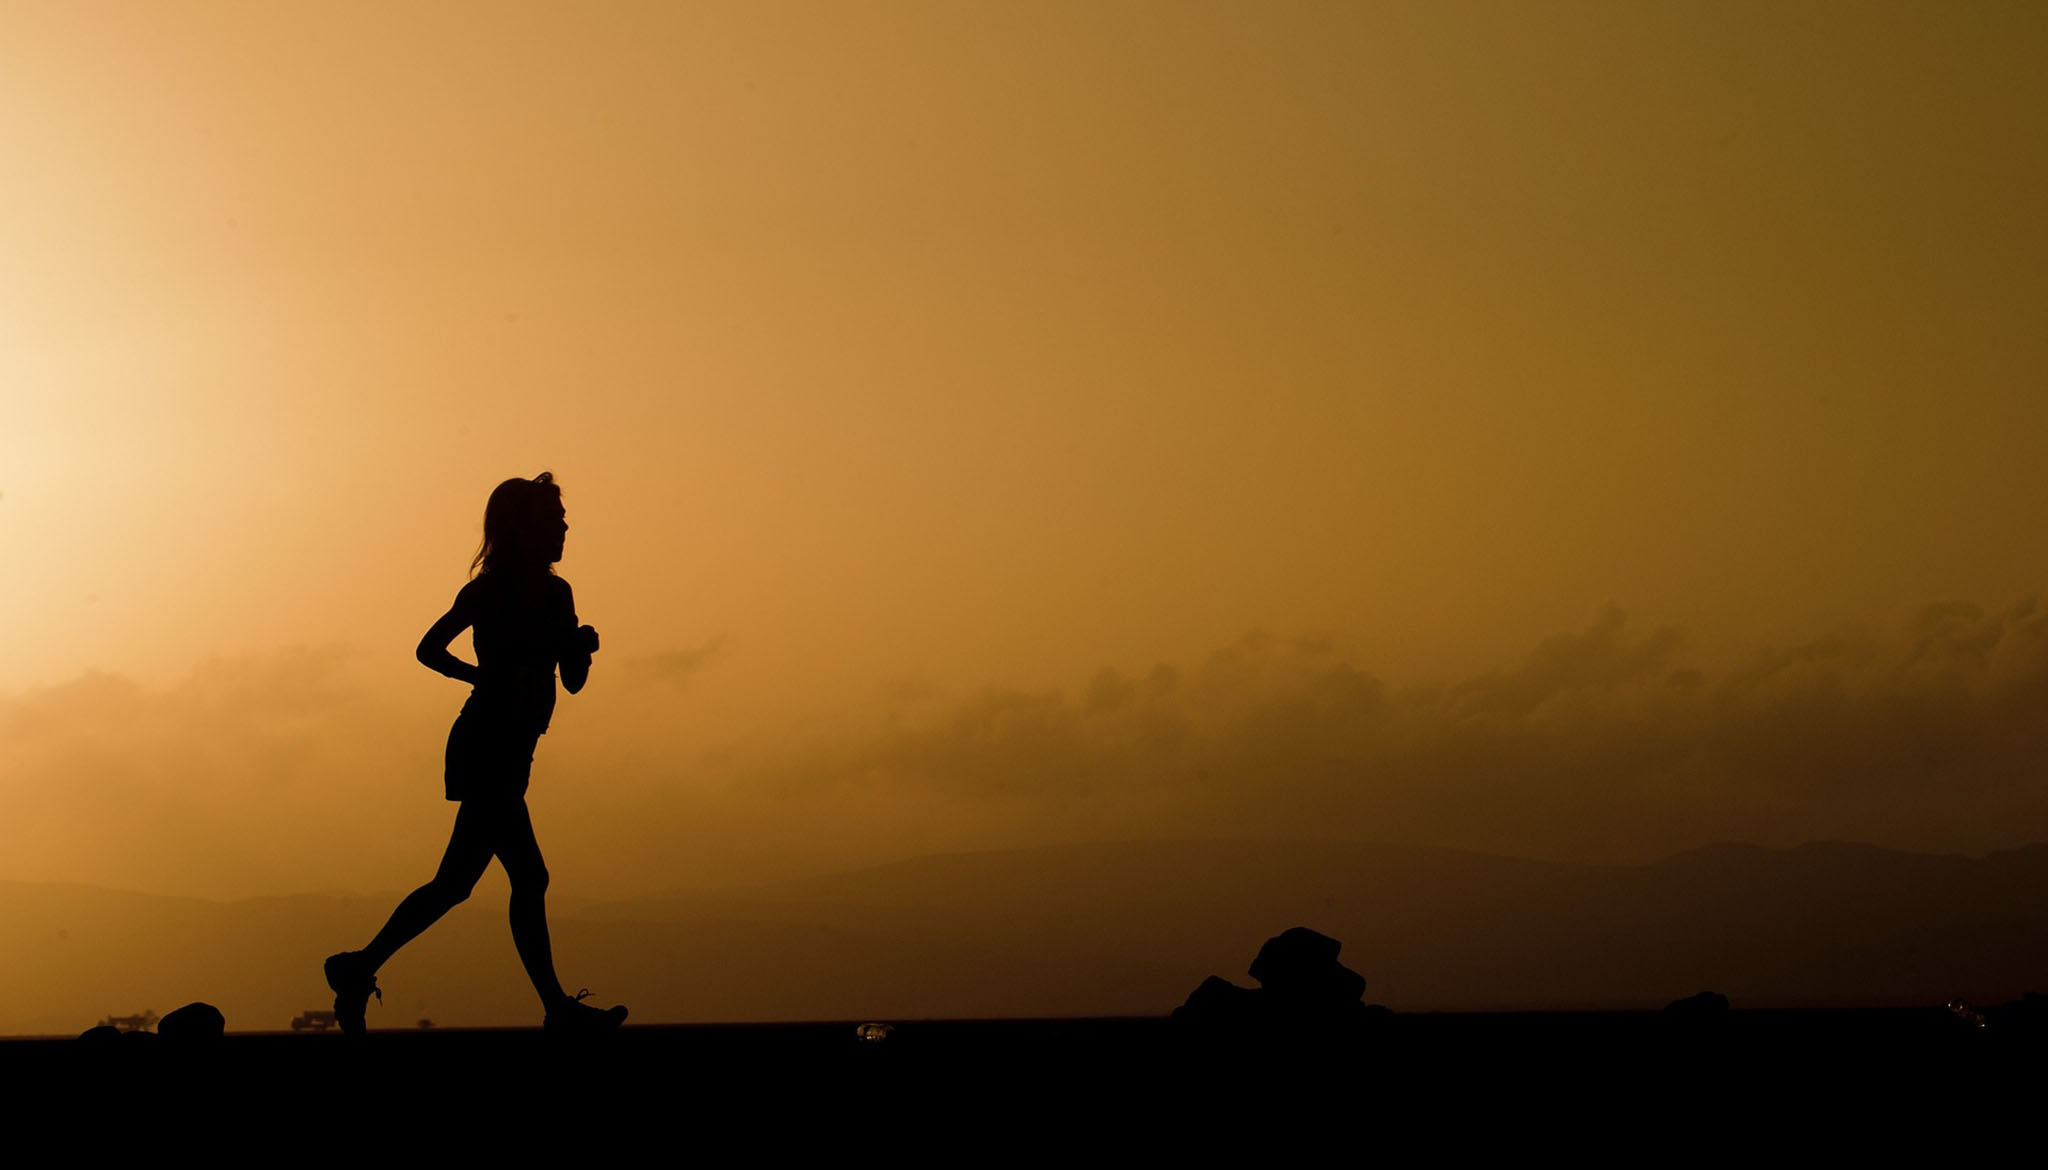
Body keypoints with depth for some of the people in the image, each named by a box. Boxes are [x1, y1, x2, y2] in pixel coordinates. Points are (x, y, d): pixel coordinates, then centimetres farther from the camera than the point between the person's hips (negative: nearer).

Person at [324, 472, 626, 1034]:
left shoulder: (556, 593, 14)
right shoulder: (489, 591, -7)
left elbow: (572, 681, 16)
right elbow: (430, 648, -5)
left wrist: (581, 647, -3)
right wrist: (489, 677, -9)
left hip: (510, 754, 9)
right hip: (487, 749, -9)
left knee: (456, 882, 8)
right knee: (529, 877, -9)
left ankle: (360, 968, 13)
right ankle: (557, 1008, -7)